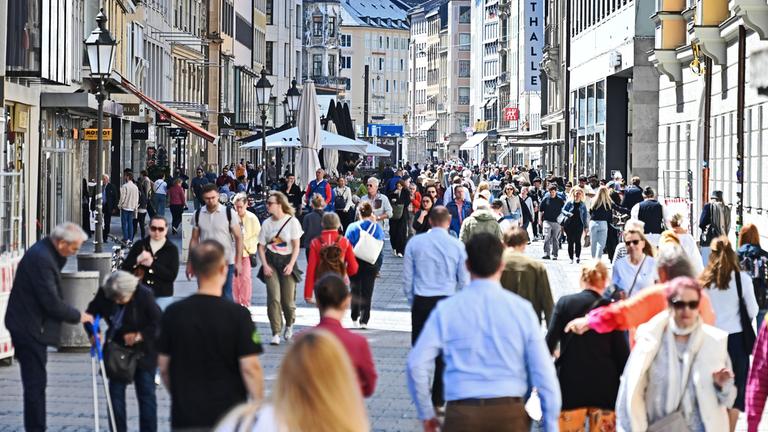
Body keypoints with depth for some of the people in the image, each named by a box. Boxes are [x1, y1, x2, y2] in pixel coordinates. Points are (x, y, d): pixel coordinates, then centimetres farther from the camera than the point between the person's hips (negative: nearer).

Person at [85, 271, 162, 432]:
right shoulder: (104, 294, -13)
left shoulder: (144, 295, -23)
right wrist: (93, 333, -16)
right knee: (116, 391, 6)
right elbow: (91, 313, 1)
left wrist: (140, 335, -27)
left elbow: (158, 323, -18)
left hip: (143, 352, -4)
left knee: (146, 393, 2)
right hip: (118, 348, 4)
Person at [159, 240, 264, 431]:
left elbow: (163, 366, 5)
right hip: (228, 414, -2)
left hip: (184, 416, 2)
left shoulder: (173, 313, -2)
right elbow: (250, 367, -13)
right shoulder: (237, 314, -12)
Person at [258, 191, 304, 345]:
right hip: (271, 262, 2)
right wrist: (265, 265, -5)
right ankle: (276, 333, -6)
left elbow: (296, 245, -1)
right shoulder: (267, 223, 6)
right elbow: (261, 247, 9)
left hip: (287, 260, -2)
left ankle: (289, 325, 31)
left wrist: (291, 264, -11)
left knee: (288, 300, 0)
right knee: (273, 298, -11)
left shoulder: (292, 221, -2)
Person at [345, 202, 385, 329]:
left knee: (355, 290, 15)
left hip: (355, 262, 0)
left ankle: (355, 318, 24)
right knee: (367, 292, 5)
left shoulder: (352, 227, -7)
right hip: (372, 264, 0)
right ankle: (364, 320, -1)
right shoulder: (377, 228, -4)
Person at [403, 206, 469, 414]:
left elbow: (407, 278, 3)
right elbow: (463, 281, 2)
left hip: (421, 302, 0)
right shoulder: (457, 246, -3)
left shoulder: (415, 243, -1)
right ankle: (438, 401, 10)